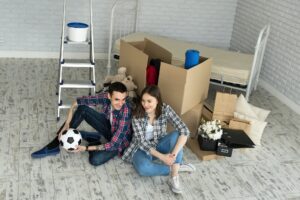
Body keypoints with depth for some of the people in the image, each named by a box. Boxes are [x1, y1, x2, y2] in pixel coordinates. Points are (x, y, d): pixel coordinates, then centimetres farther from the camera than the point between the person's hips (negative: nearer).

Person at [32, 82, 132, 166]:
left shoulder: (125, 112, -38)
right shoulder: (105, 97, -24)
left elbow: (113, 144, -33)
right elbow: (77, 102, -14)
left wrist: (86, 148, -33)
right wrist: (67, 123, -23)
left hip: (118, 141, -4)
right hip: (108, 127, 5)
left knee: (95, 160, -32)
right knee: (82, 109, -19)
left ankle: (93, 143, 4)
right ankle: (54, 146, -9)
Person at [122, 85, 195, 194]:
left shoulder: (165, 109, -18)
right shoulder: (137, 116, -21)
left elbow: (184, 131, -25)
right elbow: (142, 142, -21)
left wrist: (174, 153, -38)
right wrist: (161, 157, -32)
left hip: (159, 145, 2)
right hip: (142, 149, -2)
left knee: (176, 134, -29)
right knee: (143, 168, -35)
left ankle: (174, 176, -28)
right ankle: (176, 167, -14)